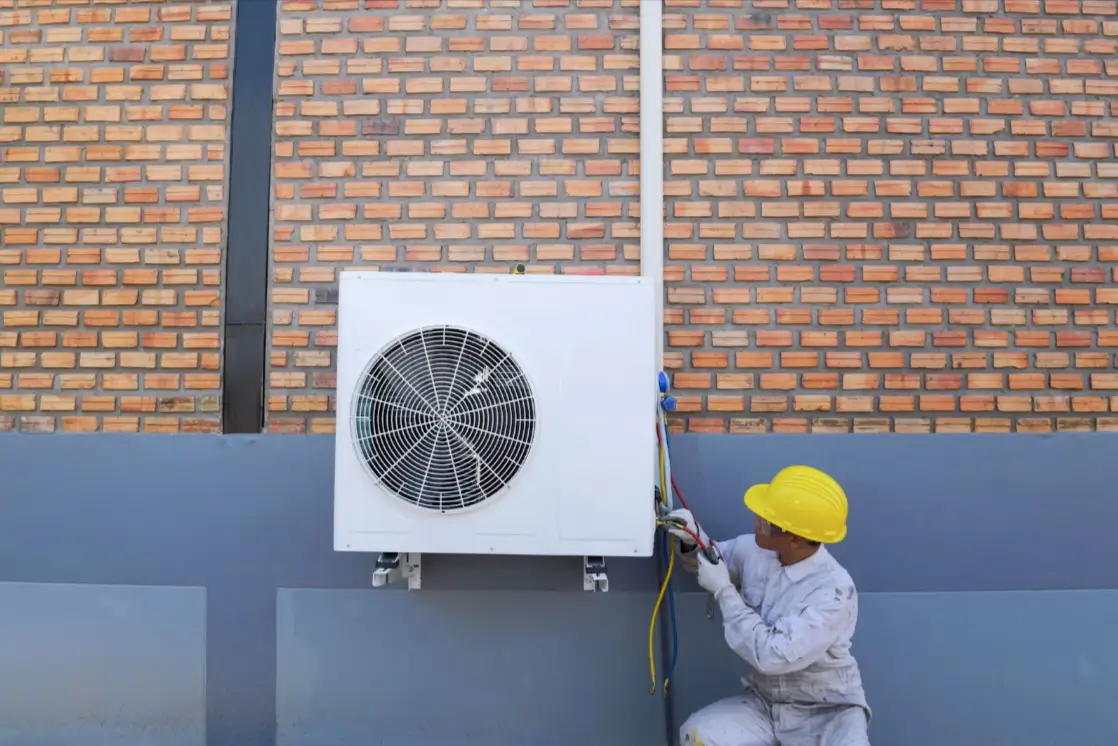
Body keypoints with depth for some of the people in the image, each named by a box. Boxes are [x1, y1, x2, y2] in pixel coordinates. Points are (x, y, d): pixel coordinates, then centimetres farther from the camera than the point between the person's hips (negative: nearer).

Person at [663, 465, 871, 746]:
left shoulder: (834, 590, -25)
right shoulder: (755, 550, -7)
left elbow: (773, 654, -29)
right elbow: (713, 559, 14)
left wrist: (724, 591, -22)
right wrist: (691, 541, -9)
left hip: (826, 712, -5)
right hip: (765, 701, 5)